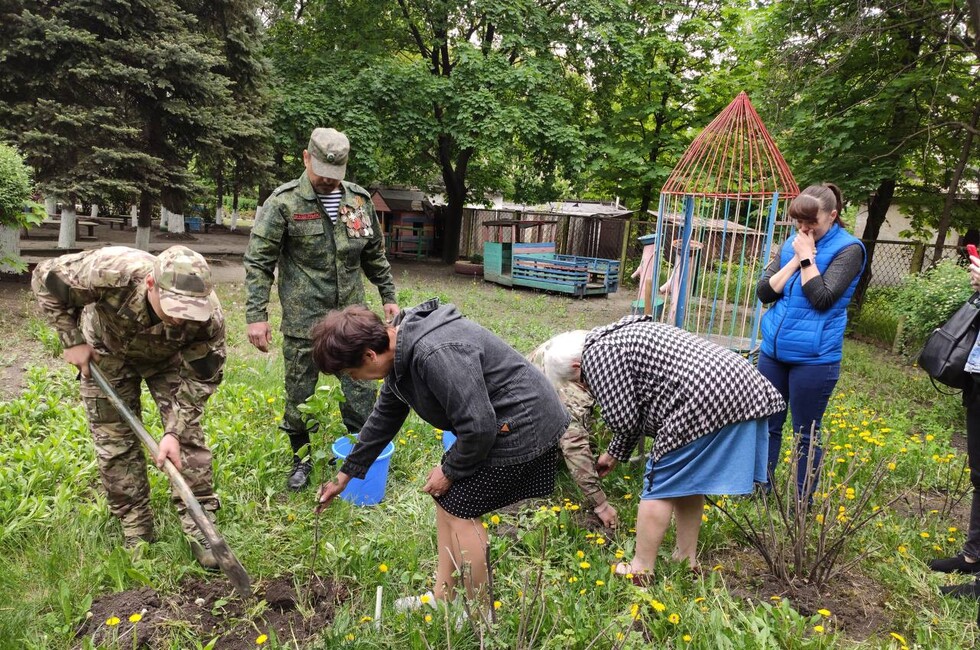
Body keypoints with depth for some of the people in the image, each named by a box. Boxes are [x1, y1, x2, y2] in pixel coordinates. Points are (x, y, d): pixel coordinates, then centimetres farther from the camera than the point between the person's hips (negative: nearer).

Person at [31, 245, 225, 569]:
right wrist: (73, 340, -19)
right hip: (108, 353, 0)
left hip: (168, 358, 0)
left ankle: (200, 527, 1)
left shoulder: (209, 318, -38)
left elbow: (199, 380, -24)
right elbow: (45, 279, -21)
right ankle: (136, 531, 15)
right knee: (115, 441, 0)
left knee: (188, 434, -9)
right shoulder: (108, 273, -42)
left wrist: (174, 431, -31)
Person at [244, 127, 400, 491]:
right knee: (299, 394, 10)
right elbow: (258, 262, -8)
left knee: (362, 391, 8)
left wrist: (388, 296, 14)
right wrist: (256, 316, -14)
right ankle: (301, 458, 31)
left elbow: (375, 254, 16)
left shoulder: (360, 200, 5)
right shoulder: (284, 202, -8)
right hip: (303, 320, -3)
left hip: (352, 317, 3)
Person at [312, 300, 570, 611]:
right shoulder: (401, 352, 3)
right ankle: (443, 597, 27)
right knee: (445, 499, 13)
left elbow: (478, 426, -28)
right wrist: (346, 474, 24)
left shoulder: (436, 354, -31)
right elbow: (384, 417, 18)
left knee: (460, 509, -2)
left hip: (521, 428, -10)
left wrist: (450, 471, -10)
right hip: (493, 424, 10)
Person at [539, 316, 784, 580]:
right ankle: (686, 558, 31)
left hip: (706, 400, -10)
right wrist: (614, 454, 39)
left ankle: (640, 570, 11)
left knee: (660, 486, 1)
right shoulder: (621, 334, 27)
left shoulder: (597, 353, -3)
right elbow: (634, 411, 32)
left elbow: (623, 420, -6)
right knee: (687, 480, 21)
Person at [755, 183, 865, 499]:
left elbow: (822, 299, -19)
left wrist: (807, 258, -14)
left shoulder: (848, 249, -8)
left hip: (814, 357, -5)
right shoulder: (792, 243, 8)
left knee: (806, 433, 6)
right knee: (767, 423, 13)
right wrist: (796, 259, -8)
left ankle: (803, 501, 20)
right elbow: (764, 292, 0)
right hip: (774, 350, 6)